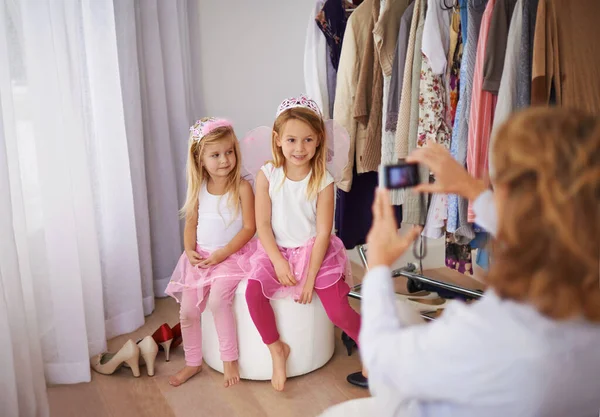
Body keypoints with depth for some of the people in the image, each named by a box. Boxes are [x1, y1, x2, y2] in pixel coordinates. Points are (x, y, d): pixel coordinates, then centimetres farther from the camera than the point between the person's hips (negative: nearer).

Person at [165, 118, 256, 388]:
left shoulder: (242, 187, -11)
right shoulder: (199, 188, 3)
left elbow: (249, 227, -12)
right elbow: (191, 223, 9)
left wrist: (222, 253, -18)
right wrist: (190, 251, -8)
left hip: (232, 255, -5)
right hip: (200, 257, 5)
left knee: (217, 299, -27)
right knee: (188, 310, 1)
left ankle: (230, 360, -9)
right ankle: (193, 363, 22)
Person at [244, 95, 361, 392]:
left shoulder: (323, 181, -11)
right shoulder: (267, 175, -7)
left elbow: (323, 233, -10)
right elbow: (262, 225, -6)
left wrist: (310, 278, -14)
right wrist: (278, 261, -17)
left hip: (314, 251, -2)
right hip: (277, 250, 2)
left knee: (338, 311, -13)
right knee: (253, 291, -23)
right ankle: (277, 348, 2)